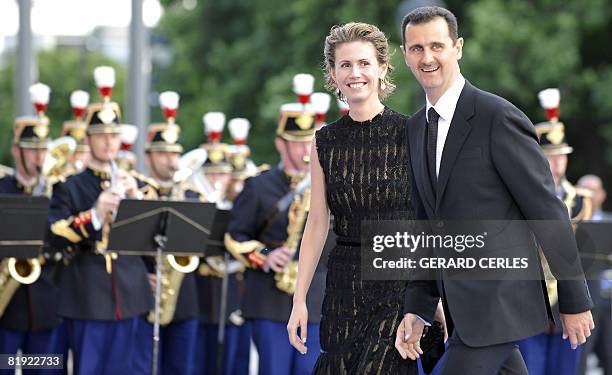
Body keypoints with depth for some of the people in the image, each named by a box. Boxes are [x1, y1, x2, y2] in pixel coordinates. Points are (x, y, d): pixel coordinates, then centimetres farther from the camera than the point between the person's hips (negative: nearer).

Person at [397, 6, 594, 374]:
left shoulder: (498, 117, -14)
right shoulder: (417, 128, 11)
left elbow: (548, 210, -12)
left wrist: (575, 301, -10)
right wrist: (417, 309, 8)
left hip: (499, 300, -8)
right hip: (461, 299, 8)